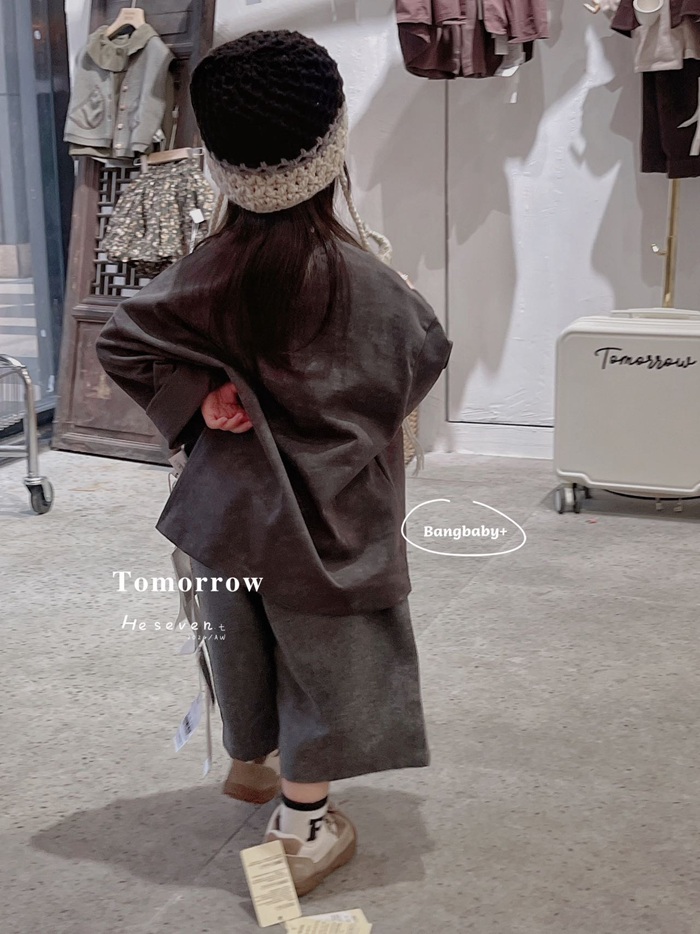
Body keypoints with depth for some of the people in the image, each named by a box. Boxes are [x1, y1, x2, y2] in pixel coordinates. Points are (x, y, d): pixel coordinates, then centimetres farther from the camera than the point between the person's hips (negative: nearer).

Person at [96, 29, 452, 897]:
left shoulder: (214, 268, -11)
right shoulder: (358, 275, -21)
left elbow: (121, 339, -11)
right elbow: (424, 354, -8)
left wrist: (194, 393, -9)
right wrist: (396, 289, 9)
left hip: (236, 493, 4)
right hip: (327, 505, -4)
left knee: (248, 634, 23)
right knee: (320, 652, 10)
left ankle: (253, 765, 45)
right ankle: (304, 823, 20)